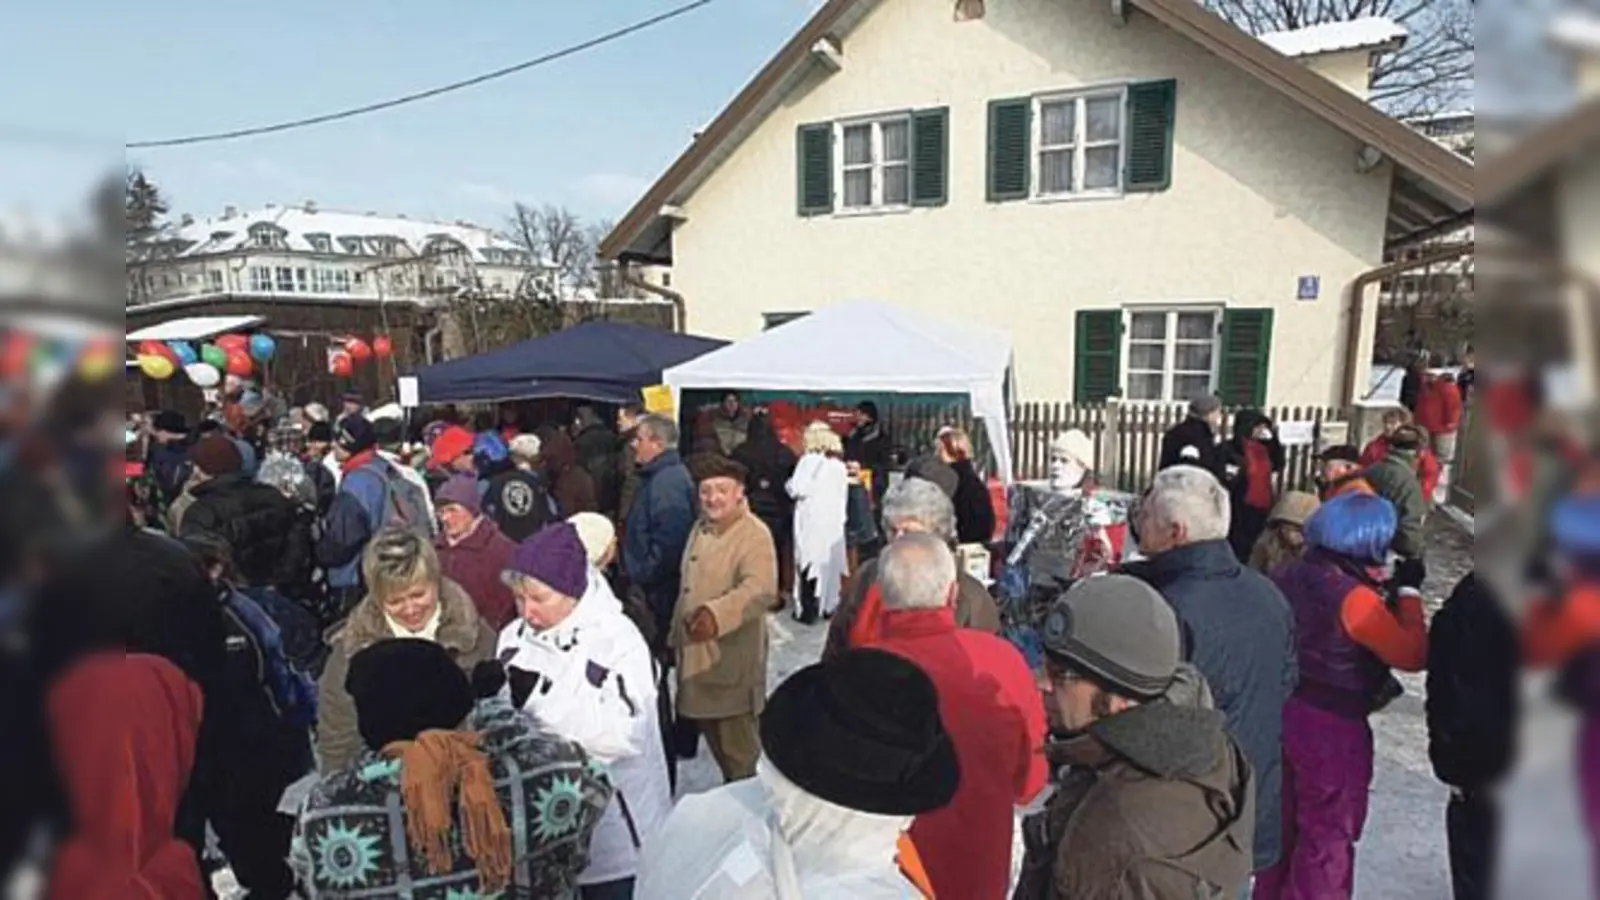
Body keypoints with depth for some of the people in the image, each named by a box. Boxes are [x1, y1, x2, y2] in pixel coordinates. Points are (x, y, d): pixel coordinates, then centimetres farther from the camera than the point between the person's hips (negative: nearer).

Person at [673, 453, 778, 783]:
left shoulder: (754, 534, -17)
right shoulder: (700, 528, 10)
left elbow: (761, 589, -35)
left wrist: (718, 613, -50)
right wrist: (676, 635, 23)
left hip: (732, 660, -8)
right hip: (696, 654, 8)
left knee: (738, 752, 4)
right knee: (713, 739, 22)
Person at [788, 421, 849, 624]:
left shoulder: (809, 460, -6)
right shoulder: (839, 465, 9)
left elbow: (797, 489, -15)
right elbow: (843, 496, 12)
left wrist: (789, 485, 5)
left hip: (811, 521, -5)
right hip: (833, 521, 5)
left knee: (810, 563, 0)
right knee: (829, 562, 12)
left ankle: (808, 611, 2)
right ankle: (829, 606, 19)